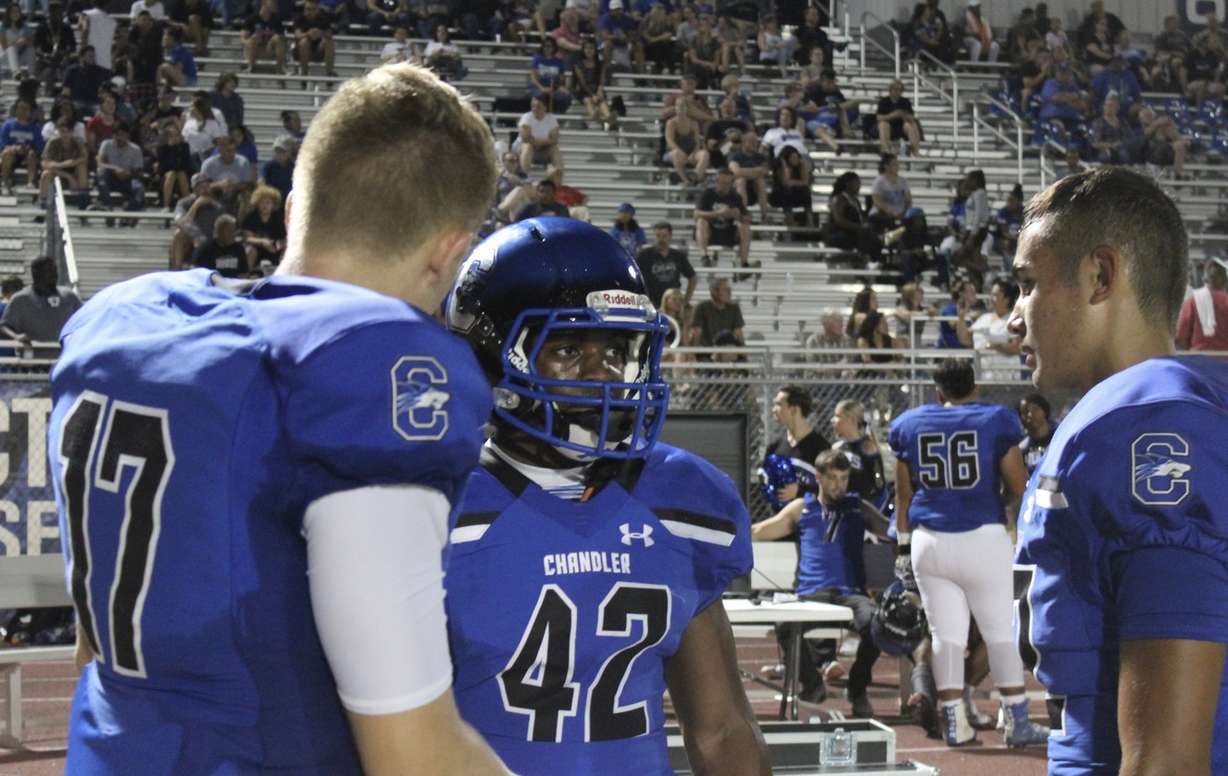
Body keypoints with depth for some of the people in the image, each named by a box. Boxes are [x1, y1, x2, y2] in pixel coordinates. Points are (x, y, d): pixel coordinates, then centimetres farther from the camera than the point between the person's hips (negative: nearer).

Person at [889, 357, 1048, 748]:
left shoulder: (910, 424, 8)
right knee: (1000, 632, 5)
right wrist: (1006, 504, 22)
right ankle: (1017, 722, 6)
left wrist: (904, 546, 17)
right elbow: (1018, 487, 0)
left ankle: (954, 723, 5)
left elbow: (903, 495, 11)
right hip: (983, 537, -2)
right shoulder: (995, 420, -1)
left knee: (946, 634, 5)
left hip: (928, 540, 2)